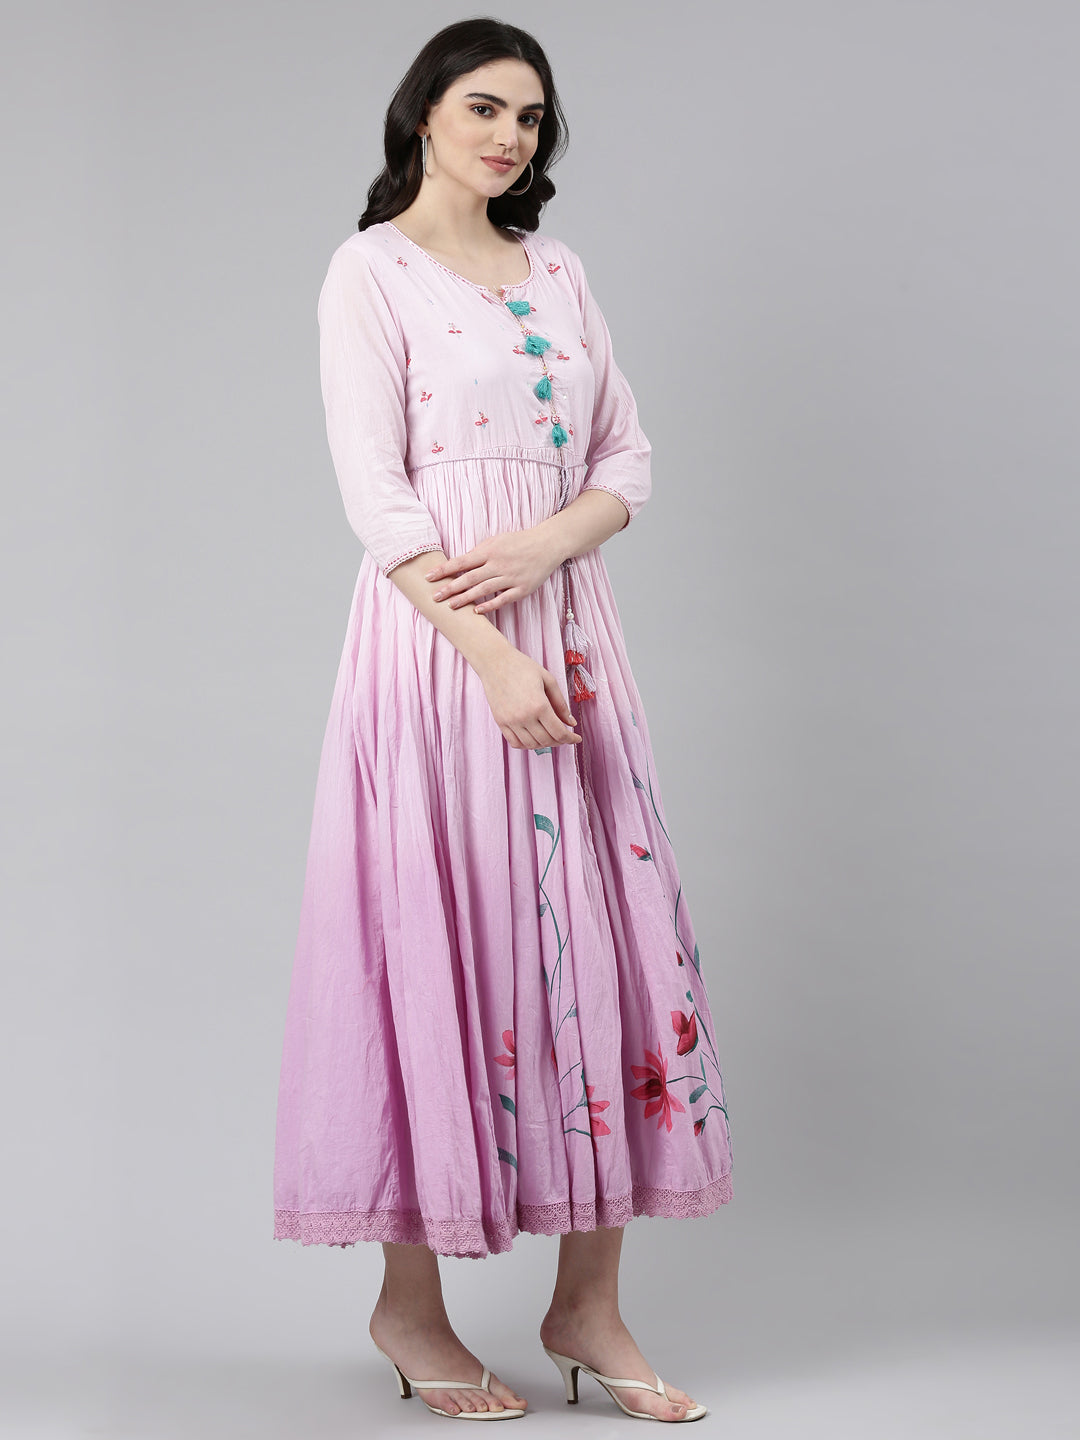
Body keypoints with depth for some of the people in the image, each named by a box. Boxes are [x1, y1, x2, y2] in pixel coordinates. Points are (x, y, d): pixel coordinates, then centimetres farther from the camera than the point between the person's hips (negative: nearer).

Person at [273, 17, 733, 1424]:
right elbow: (376, 492, -10)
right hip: (438, 638, -5)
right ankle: (410, 1303, 12)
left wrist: (544, 545, -10)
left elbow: (629, 457, 11)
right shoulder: (371, 271, -1)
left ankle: (588, 1302, 13)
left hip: (571, 630, 6)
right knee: (438, 944, -2)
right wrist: (493, 660, -17)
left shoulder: (559, 269, 16)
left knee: (596, 938, 3)